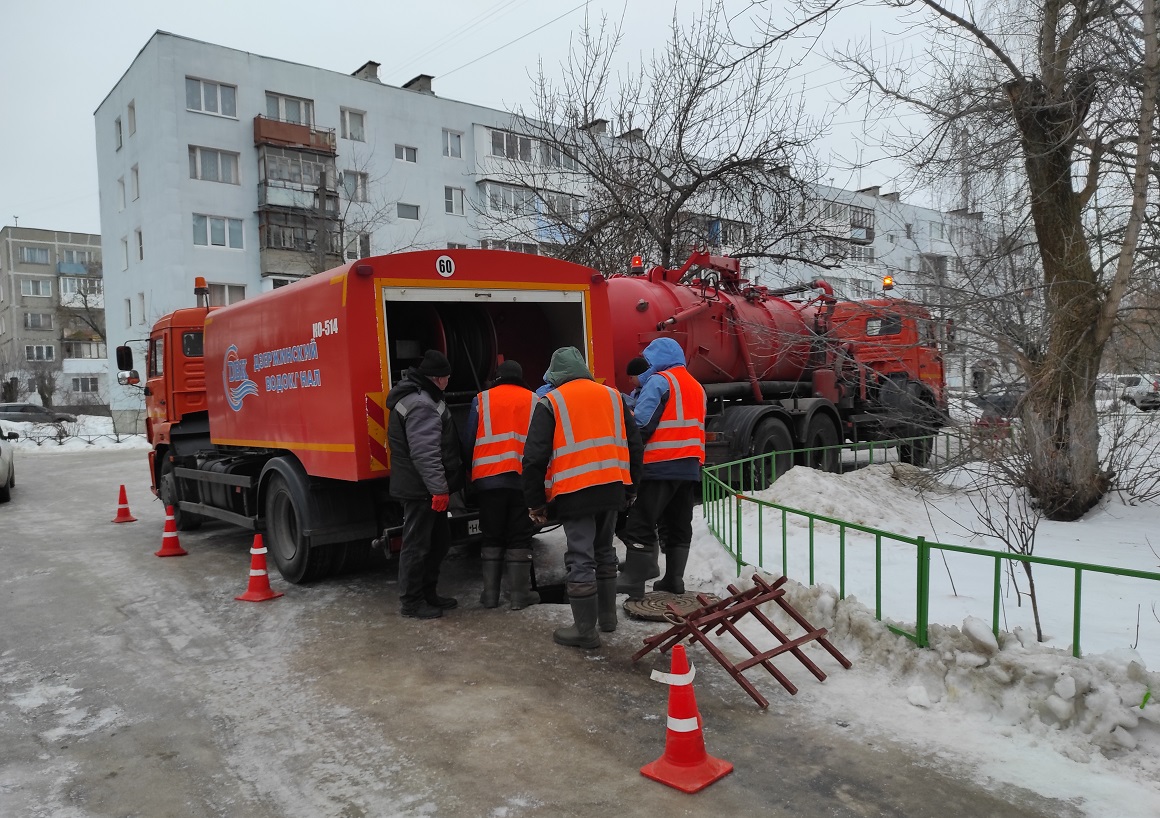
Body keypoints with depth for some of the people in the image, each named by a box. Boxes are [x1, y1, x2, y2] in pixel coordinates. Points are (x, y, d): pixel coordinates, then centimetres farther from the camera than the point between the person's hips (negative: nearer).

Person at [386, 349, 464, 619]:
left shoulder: (419, 396, 15)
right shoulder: (420, 405, -21)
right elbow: (425, 453, -27)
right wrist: (439, 488, -27)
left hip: (424, 487, 11)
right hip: (421, 489, -11)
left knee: (439, 540, 18)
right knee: (417, 544, -1)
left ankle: (427, 593, 29)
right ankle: (411, 601, 11)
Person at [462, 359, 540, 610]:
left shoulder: (482, 400, 5)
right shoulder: (534, 401, 7)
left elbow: (468, 440, 5)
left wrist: (474, 469, 19)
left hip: (489, 479, 0)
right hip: (524, 479, 0)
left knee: (492, 537, 11)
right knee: (519, 537, 7)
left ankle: (490, 594, 13)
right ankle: (519, 594, 8)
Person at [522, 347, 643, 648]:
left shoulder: (550, 402, -1)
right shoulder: (612, 396, 13)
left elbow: (535, 457, -5)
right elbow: (634, 446, 15)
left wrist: (535, 502, 2)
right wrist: (630, 488, 23)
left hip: (574, 493, -5)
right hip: (612, 488, 5)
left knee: (580, 559, 0)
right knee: (604, 552, 20)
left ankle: (585, 629, 5)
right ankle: (607, 615, 31)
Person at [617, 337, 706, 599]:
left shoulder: (659, 381, -7)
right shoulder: (697, 387, 19)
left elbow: (642, 422, -15)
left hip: (660, 466, -8)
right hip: (690, 467, 8)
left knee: (639, 524, -5)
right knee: (679, 526, 13)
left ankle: (633, 584, -6)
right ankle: (674, 579, 18)